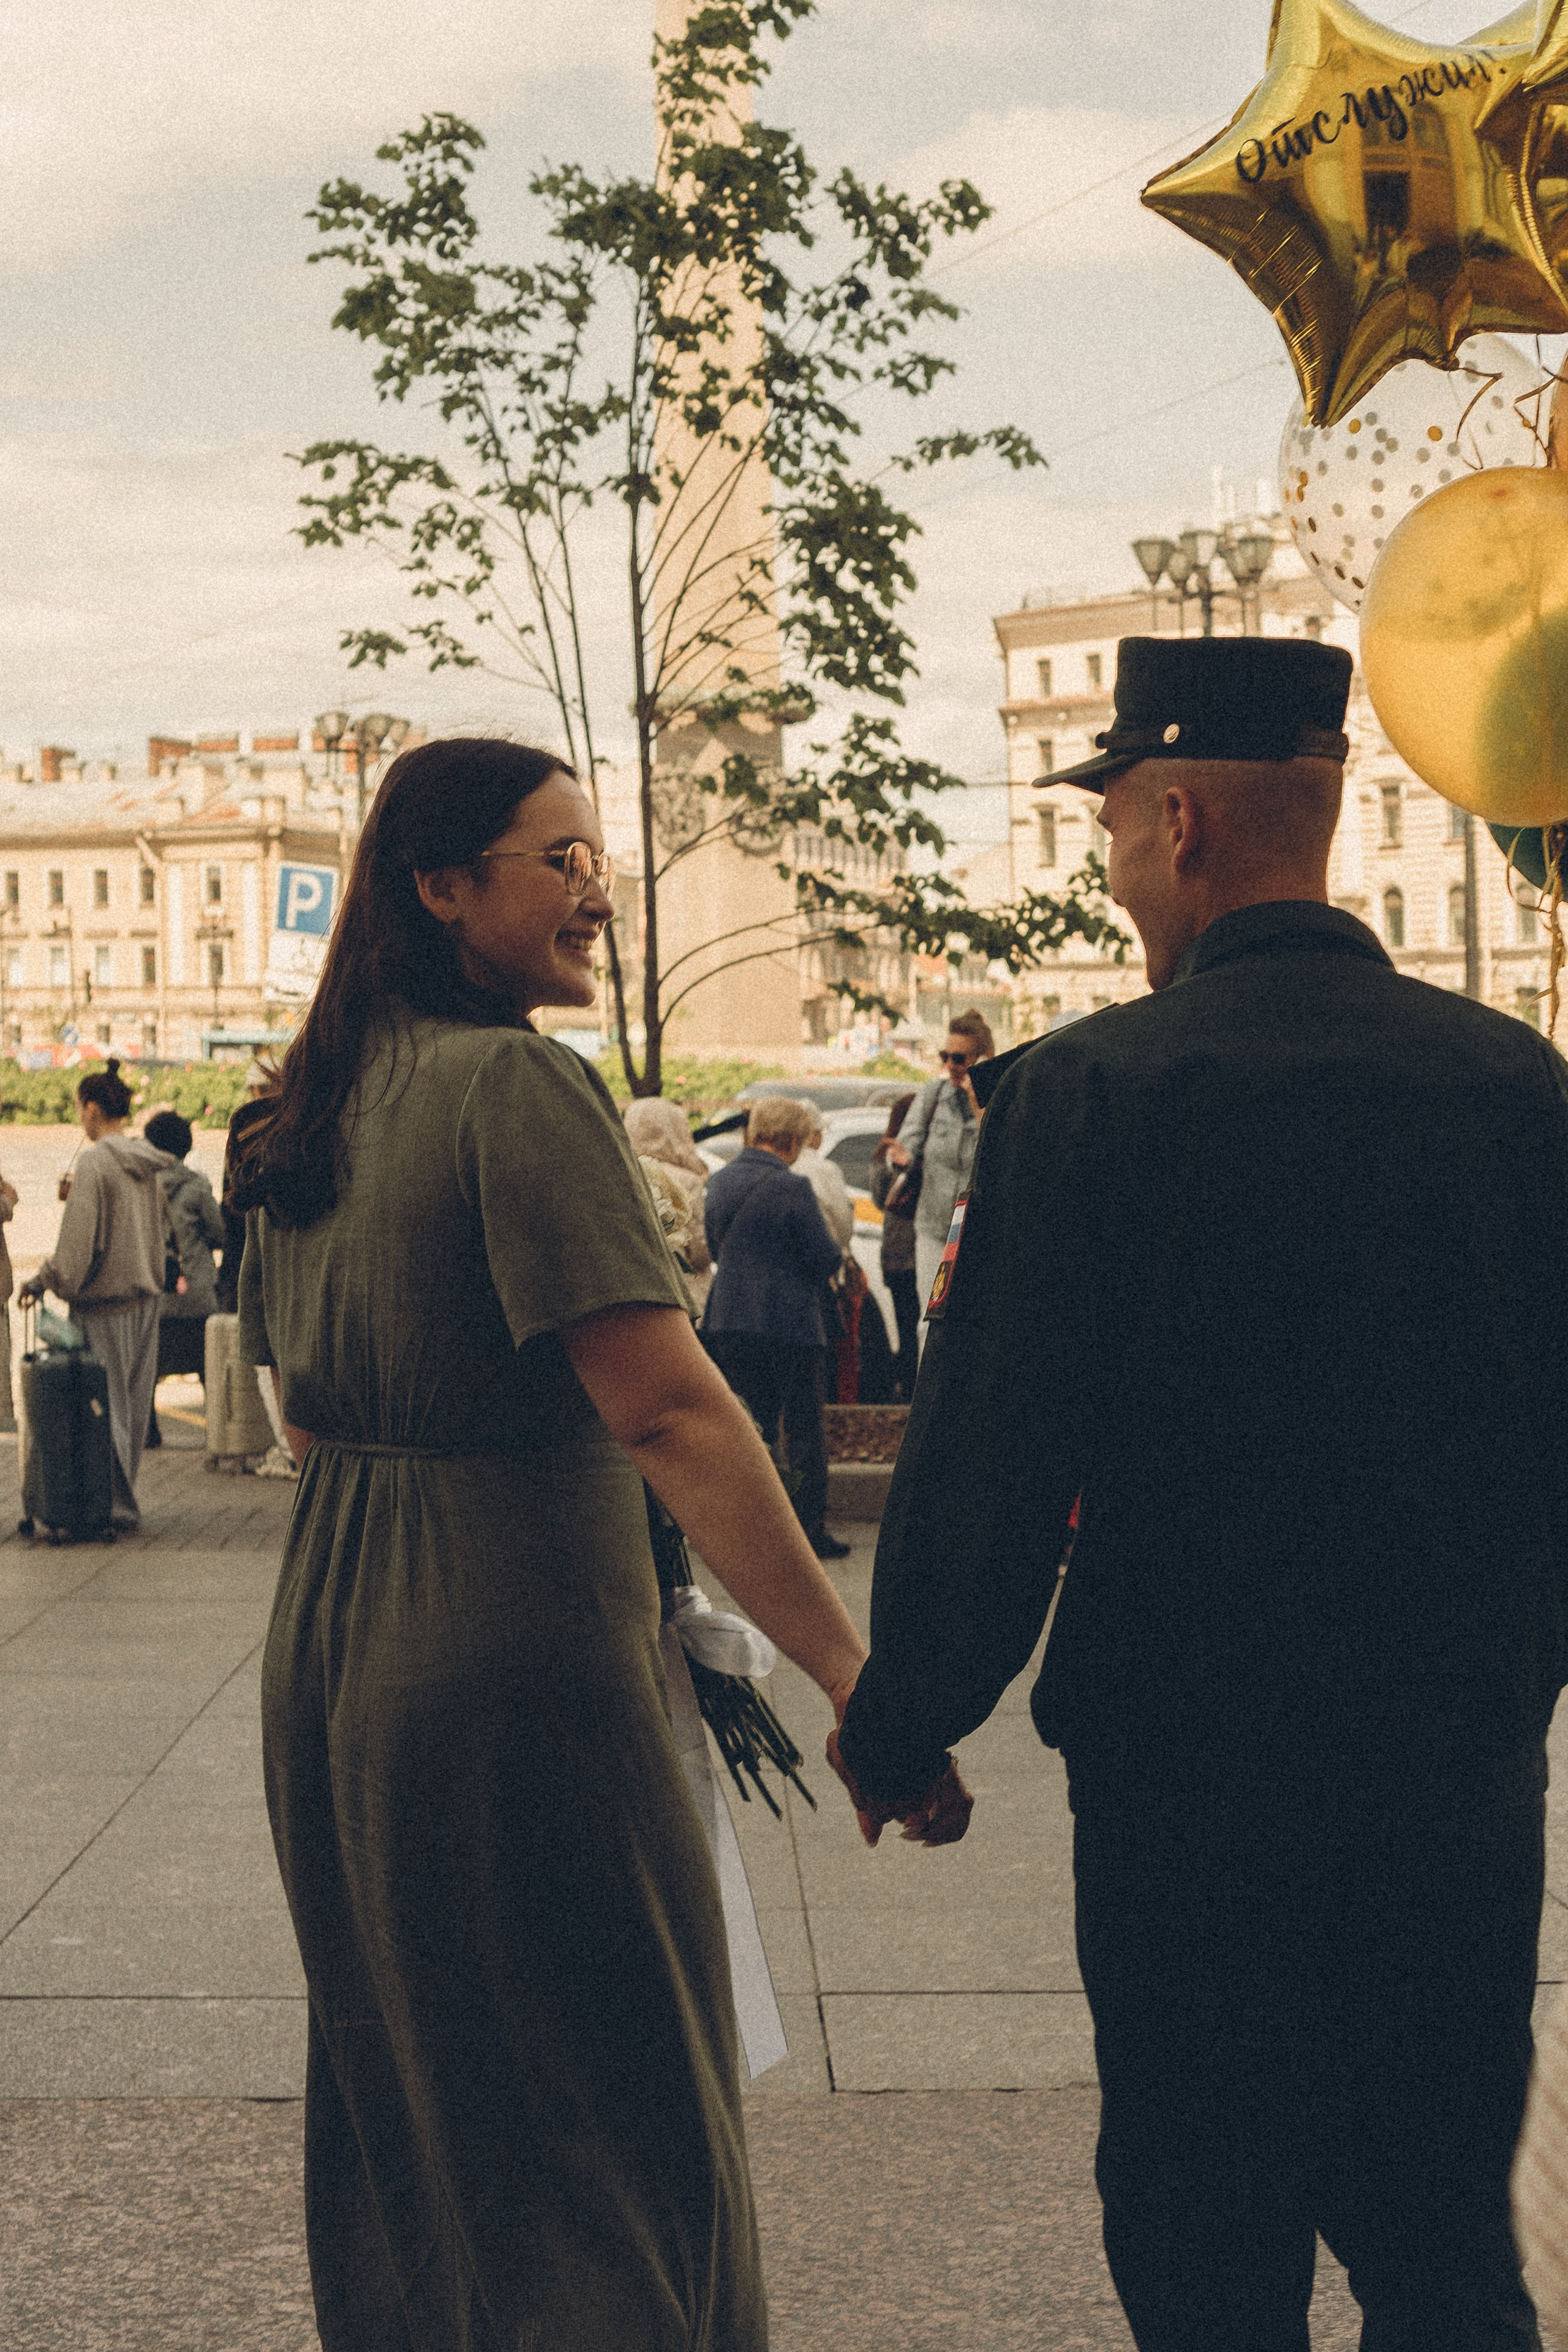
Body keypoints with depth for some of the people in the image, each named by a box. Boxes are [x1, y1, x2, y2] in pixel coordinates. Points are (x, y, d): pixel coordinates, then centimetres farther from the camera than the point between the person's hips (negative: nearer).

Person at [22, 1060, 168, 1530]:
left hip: (105, 1300, -7)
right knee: (134, 1402, 12)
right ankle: (125, 1499, 19)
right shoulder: (149, 1163, 7)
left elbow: (78, 1239, -17)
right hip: (146, 1297, 7)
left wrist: (45, 1280, -5)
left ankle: (117, 1504, 2)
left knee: (106, 1405, 0)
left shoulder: (94, 1162, -15)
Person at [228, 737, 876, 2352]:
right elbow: (668, 1412, -24)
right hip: (513, 1663, -9)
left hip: (326, 1661, 9)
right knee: (610, 2127, 4)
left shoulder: (307, 1114, 9)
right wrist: (851, 1676, -22)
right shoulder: (516, 1084, -17)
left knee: (400, 2107, 23)